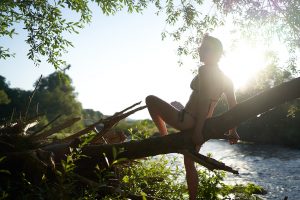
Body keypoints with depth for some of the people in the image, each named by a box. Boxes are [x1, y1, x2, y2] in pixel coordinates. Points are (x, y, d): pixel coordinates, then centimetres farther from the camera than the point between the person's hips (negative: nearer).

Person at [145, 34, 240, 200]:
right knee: (189, 164, 23)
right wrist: (233, 131, 16)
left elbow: (204, 100, -24)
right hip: (201, 126, 9)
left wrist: (197, 129, -25)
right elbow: (233, 106, 11)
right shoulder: (226, 79, 11)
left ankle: (164, 137, 6)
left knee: (150, 99, 3)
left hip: (188, 122, -9)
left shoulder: (204, 70, -14)